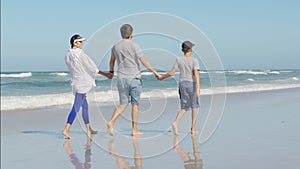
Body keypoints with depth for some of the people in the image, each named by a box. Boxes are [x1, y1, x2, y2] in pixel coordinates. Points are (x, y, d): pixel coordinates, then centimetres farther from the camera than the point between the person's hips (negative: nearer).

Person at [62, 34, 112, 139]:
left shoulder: (67, 56, 8)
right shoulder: (80, 53, -13)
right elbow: (92, 67, -10)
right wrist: (105, 74, -1)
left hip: (75, 82, 8)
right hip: (82, 82, -8)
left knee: (85, 106, 17)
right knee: (76, 107, -9)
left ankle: (88, 130, 24)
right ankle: (66, 130, -15)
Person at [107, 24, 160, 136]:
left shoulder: (115, 46, 7)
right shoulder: (134, 46, -8)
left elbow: (112, 61, 21)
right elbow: (144, 61, -9)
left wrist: (111, 72, 39)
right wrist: (154, 72, -1)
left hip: (121, 78, 4)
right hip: (134, 78, -4)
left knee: (123, 103, 10)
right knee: (135, 104, 4)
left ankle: (111, 122, -11)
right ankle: (134, 130, 8)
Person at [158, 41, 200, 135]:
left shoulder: (179, 59, 1)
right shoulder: (194, 61, -6)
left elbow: (171, 72, -1)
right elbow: (196, 74, -16)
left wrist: (161, 78, 14)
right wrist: (198, 88, -20)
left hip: (182, 84, 3)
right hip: (192, 84, -3)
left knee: (184, 108, 8)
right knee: (194, 106, 12)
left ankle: (175, 123, -16)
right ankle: (193, 129, 13)